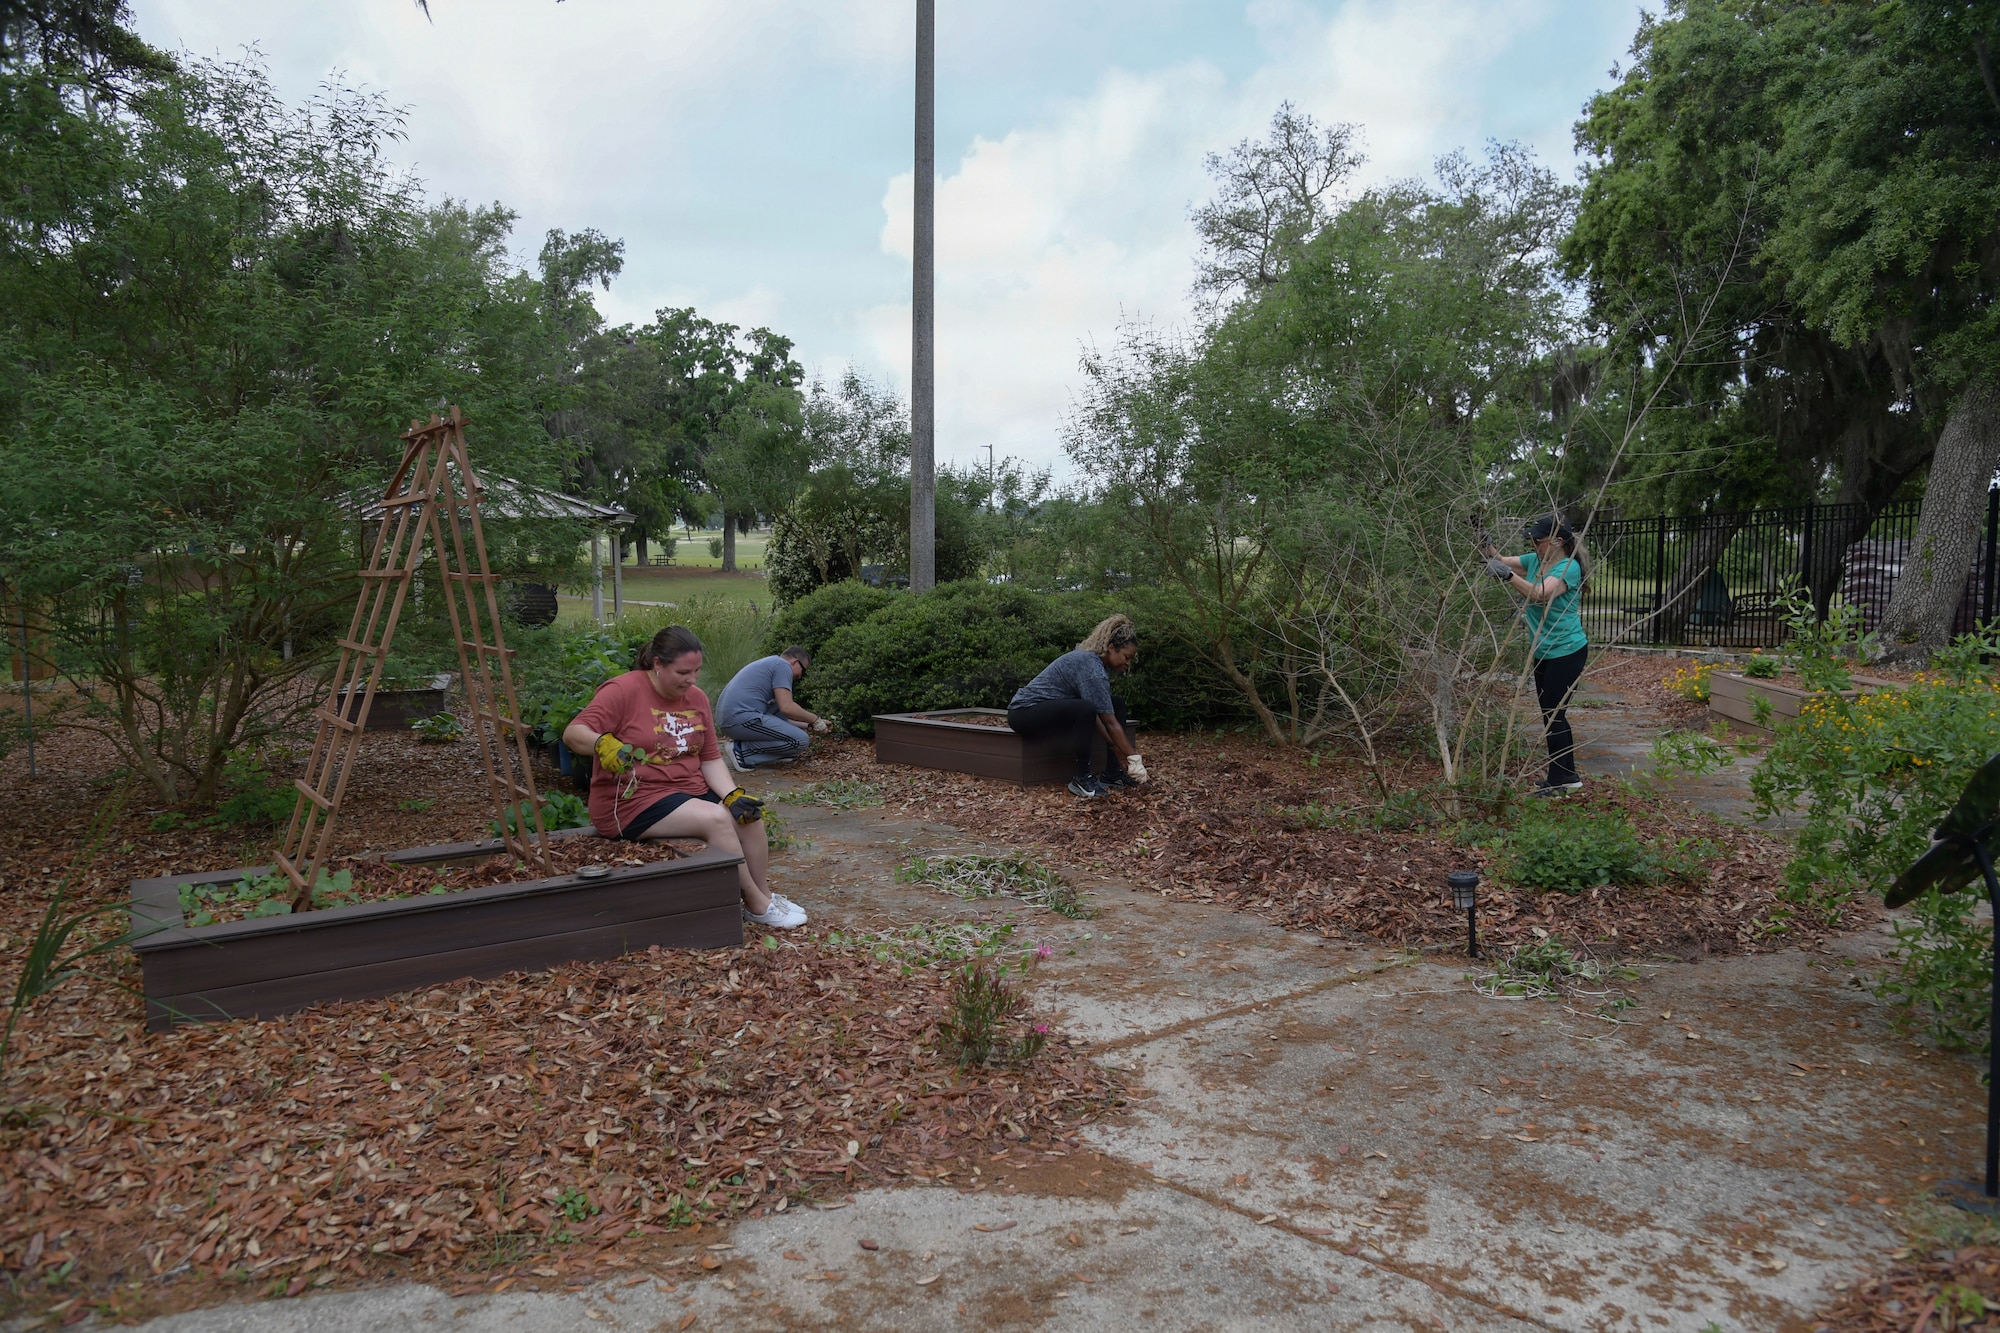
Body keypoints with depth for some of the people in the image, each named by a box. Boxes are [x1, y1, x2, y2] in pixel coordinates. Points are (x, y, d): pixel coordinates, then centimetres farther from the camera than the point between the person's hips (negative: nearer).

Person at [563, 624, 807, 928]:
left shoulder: (696, 697, 8)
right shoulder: (624, 690, -12)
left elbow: (710, 758, 7)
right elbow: (572, 734, -18)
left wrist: (733, 796, -9)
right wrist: (604, 744, -40)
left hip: (691, 790, 7)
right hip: (632, 801, -7)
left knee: (749, 816, -15)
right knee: (716, 818, -27)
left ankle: (764, 896, 0)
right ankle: (756, 903, -13)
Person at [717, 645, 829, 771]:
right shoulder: (783, 665, -1)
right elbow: (786, 708, -13)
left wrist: (808, 725, 30)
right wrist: (814, 720, 2)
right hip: (742, 718, -10)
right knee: (801, 740, -10)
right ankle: (742, 750, -9)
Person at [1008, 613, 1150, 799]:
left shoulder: (1094, 661, 5)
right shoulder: (1092, 669, -24)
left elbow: (1096, 716, 2)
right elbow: (1110, 723, -24)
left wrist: (1118, 750, -4)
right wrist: (1134, 758, -19)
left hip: (1050, 709, 10)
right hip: (1025, 712, -10)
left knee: (1117, 704, 7)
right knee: (1084, 709, -37)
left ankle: (1112, 774, 4)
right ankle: (1082, 779, -22)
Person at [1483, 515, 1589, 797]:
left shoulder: (1569, 568, -20)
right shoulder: (1535, 560, 4)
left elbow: (1540, 594, -36)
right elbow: (1500, 561, 4)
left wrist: (1507, 575, -46)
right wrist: (1486, 546, -14)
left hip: (1566, 652, -9)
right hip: (1543, 652, 9)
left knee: (1553, 714, -5)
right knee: (1552, 714, 15)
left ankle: (1559, 780, 5)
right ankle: (1568, 776, 26)